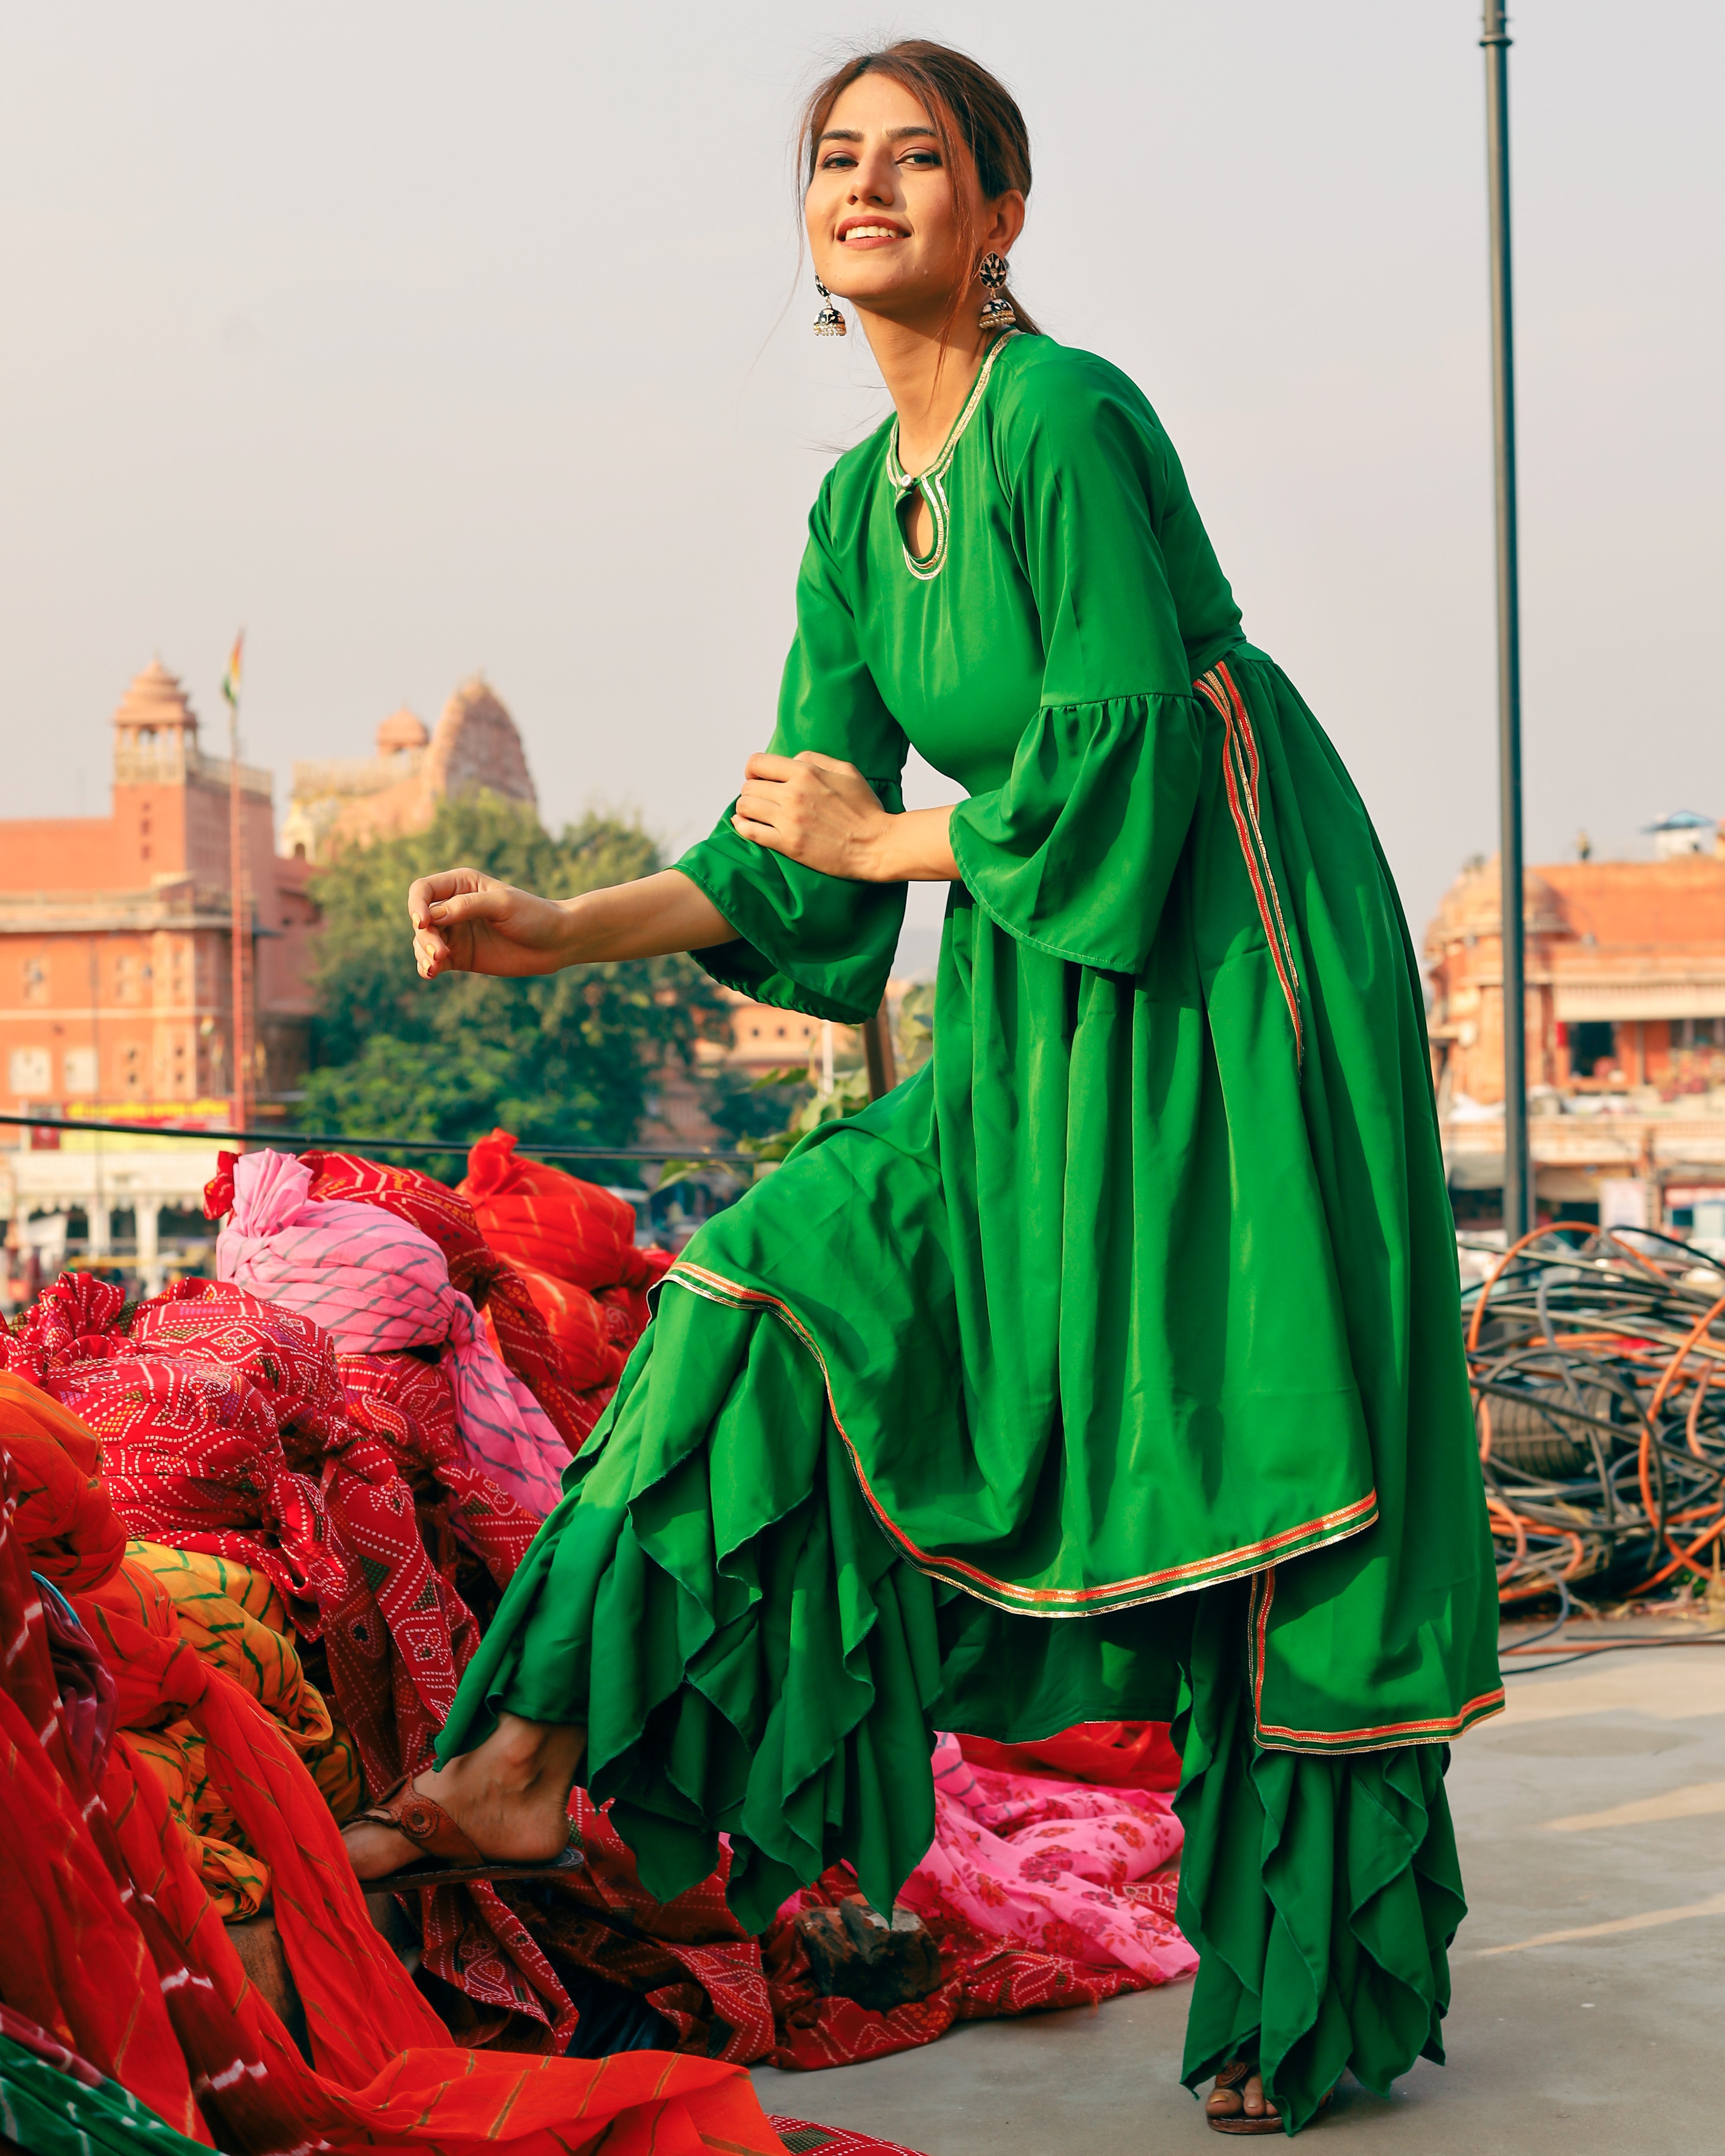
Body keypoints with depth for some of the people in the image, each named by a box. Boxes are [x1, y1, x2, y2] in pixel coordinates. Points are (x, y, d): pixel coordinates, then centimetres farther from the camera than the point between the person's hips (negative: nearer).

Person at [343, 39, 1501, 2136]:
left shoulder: (1067, 418, -15)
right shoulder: (856, 510, 10)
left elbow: (1124, 752, -19)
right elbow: (789, 862, 9)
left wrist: (895, 834, -6)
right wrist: (558, 931, 0)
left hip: (1228, 988, -8)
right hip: (1045, 1027, 8)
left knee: (1257, 1466, -4)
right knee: (777, 1289, -1)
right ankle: (537, 1758, 3)